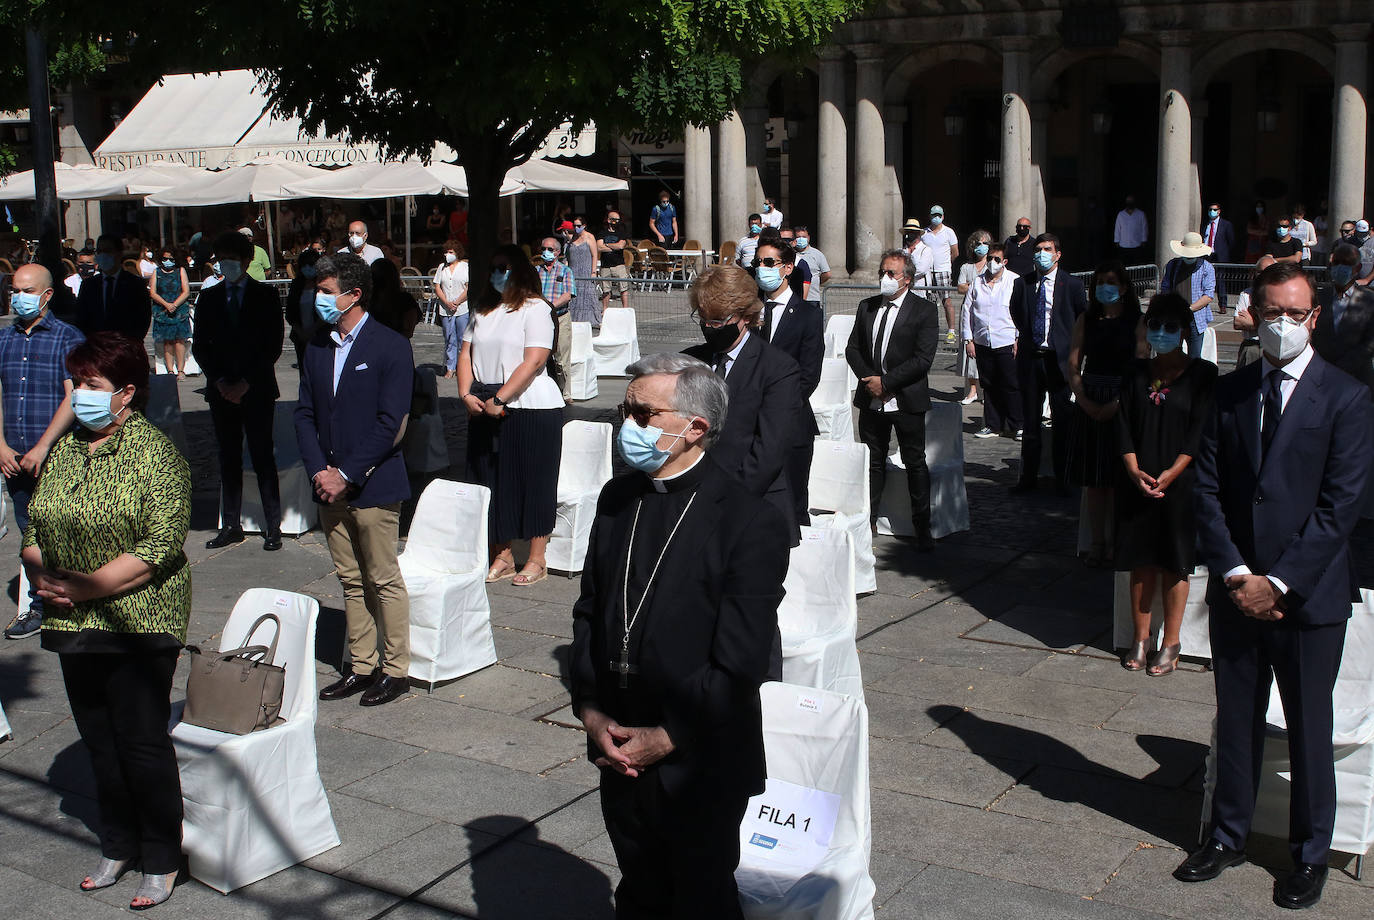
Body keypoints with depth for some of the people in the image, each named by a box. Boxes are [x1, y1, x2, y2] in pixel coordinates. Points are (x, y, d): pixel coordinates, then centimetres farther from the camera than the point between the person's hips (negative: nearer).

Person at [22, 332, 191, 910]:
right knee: (99, 741, 14)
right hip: (75, 624, 6)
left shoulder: (155, 453, -11)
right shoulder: (65, 448, 11)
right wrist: (39, 572, -5)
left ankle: (161, 862, 13)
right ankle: (117, 848, 30)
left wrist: (83, 587, -20)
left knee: (143, 742, -2)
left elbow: (160, 547, -18)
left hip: (139, 624, -6)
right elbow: (35, 526, 16)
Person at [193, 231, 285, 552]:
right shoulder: (209, 298, 11)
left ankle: (273, 527, 1)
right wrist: (221, 381, -5)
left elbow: (273, 346, -2)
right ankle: (231, 526, 12)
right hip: (221, 390, 3)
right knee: (229, 459, 6)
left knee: (263, 457, -3)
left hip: (257, 390, -3)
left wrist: (246, 382, -10)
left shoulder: (265, 297, 3)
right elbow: (200, 346, 9)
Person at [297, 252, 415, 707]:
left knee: (384, 581, 1)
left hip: (374, 486, -6)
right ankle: (361, 666, 22)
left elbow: (391, 423, -14)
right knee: (350, 581, 12)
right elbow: (305, 413, 11)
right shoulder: (317, 346, 11)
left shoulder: (391, 346, -9)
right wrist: (319, 470, -4)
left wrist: (347, 475, -15)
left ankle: (395, 670, 11)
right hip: (330, 484, 6)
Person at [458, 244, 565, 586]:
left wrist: (499, 399, -18)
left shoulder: (535, 309, -6)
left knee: (533, 483, 0)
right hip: (485, 411, 6)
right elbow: (466, 353, 12)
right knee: (492, 482, 8)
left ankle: (537, 560, 8)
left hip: (531, 408, -6)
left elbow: (534, 361, -15)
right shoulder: (482, 311, 15)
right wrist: (466, 395, -4)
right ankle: (501, 557, 18)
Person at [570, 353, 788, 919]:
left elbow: (739, 665, -18)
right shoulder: (618, 499, 4)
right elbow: (588, 613, 9)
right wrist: (591, 712, -3)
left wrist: (667, 738, -16)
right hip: (620, 750, 6)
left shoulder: (750, 523, -16)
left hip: (701, 763, -5)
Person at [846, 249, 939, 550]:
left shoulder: (925, 310, -7)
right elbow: (852, 349, 9)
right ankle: (866, 521, 22)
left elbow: (923, 359, -13)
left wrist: (886, 382, -17)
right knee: (872, 462, 13)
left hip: (906, 400, -4)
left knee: (916, 463, 5)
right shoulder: (867, 307, 9)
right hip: (871, 400, 4)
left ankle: (922, 528, 14)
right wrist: (869, 379, -8)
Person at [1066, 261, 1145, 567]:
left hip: (1124, 405, -3)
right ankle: (1096, 544, 13)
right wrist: (1085, 402, -11)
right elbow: (1073, 367, 4)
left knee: (1118, 478, -2)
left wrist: (1116, 404, -15)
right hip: (1088, 403, 3)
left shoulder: (1136, 323, 0)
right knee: (1093, 480, 5)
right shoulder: (1085, 322, 8)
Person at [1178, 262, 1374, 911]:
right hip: (1236, 590, 3)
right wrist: (1234, 574, -9)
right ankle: (1228, 835, 31)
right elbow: (1208, 491, 2)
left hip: (1308, 595, -3)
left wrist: (1278, 582, -15)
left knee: (1308, 729, 9)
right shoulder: (1228, 393, 5)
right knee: (1236, 720, 15)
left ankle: (1310, 854, 26)